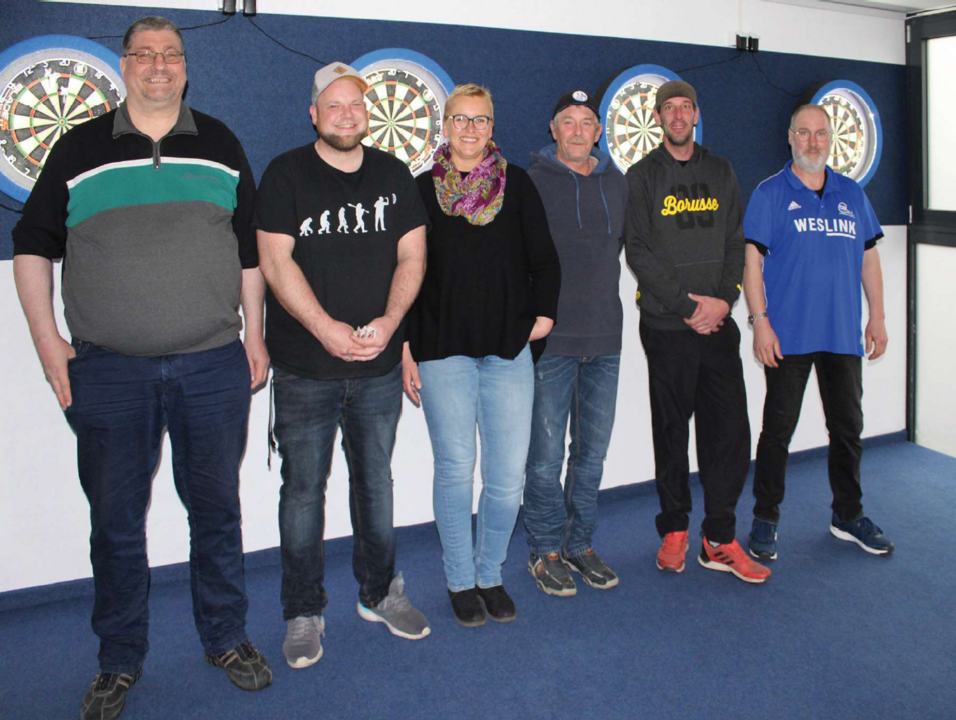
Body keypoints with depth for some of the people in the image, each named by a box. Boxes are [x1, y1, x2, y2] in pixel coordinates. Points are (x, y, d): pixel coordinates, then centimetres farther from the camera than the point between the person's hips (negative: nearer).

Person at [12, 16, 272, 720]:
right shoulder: (79, 149, 6)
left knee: (216, 507, 11)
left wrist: (255, 335, 8)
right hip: (107, 371, 0)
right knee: (115, 519, 9)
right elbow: (33, 244, 10)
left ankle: (227, 638, 30)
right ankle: (120, 662, 27)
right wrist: (45, 335, 1)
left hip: (212, 365, 1)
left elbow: (250, 246, 12)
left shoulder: (220, 144, 10)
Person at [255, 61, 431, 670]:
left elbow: (412, 256, 5)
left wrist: (388, 321, -12)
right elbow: (276, 261, -8)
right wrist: (327, 330, -18)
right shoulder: (286, 174, 0)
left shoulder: (393, 174, 10)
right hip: (304, 368, -2)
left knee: (376, 481, 13)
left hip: (379, 367, 3)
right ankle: (304, 613, 20)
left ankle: (380, 593, 30)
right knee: (304, 488, 4)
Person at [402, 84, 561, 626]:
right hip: (442, 349, -1)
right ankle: (461, 581, 22)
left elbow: (544, 260, 10)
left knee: (508, 475, 2)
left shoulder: (516, 184, 8)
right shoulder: (424, 190, 5)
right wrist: (406, 348, 1)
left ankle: (491, 574, 24)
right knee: (455, 469, 5)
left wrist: (542, 313, -1)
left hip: (508, 348, 1)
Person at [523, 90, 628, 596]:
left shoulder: (616, 183, 13)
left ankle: (580, 545, 26)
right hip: (550, 337, -4)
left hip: (604, 337, 5)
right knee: (547, 454, 1)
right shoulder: (531, 181, -1)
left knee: (592, 451, 11)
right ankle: (545, 551, 17)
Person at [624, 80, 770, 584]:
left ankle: (720, 540, 11)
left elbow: (735, 243, 11)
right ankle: (674, 530, 20)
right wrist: (689, 305, -11)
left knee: (729, 428, 0)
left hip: (718, 321, 3)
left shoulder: (720, 173, 15)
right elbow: (638, 252, -6)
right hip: (666, 325, -3)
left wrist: (723, 299, -6)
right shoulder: (642, 177, 2)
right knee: (671, 429, 5)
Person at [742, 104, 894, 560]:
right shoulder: (770, 193, -1)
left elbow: (869, 257, 15)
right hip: (788, 335, -5)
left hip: (843, 334, 5)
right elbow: (752, 261, -6)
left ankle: (848, 516, 29)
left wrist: (877, 316, 9)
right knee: (778, 429, 1)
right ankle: (765, 521, 14)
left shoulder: (852, 194, 13)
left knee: (848, 427, 13)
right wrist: (760, 321, -14)